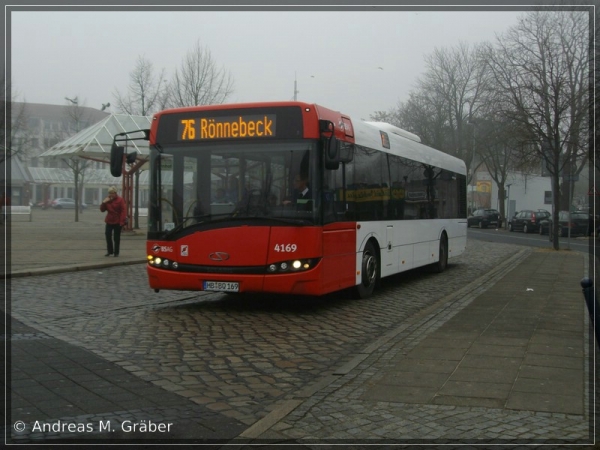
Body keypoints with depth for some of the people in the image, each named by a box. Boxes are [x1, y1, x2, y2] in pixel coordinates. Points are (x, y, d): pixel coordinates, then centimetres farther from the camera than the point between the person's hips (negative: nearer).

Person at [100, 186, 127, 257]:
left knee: (116, 238, 2)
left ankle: (116, 252, 12)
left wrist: (122, 221, -19)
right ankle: (110, 251, 13)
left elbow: (123, 211, -12)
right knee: (108, 236, 1)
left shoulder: (120, 200, -8)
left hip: (117, 222, -5)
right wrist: (103, 203, -9)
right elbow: (102, 210, 8)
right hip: (109, 221, 5)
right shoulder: (107, 200, 8)